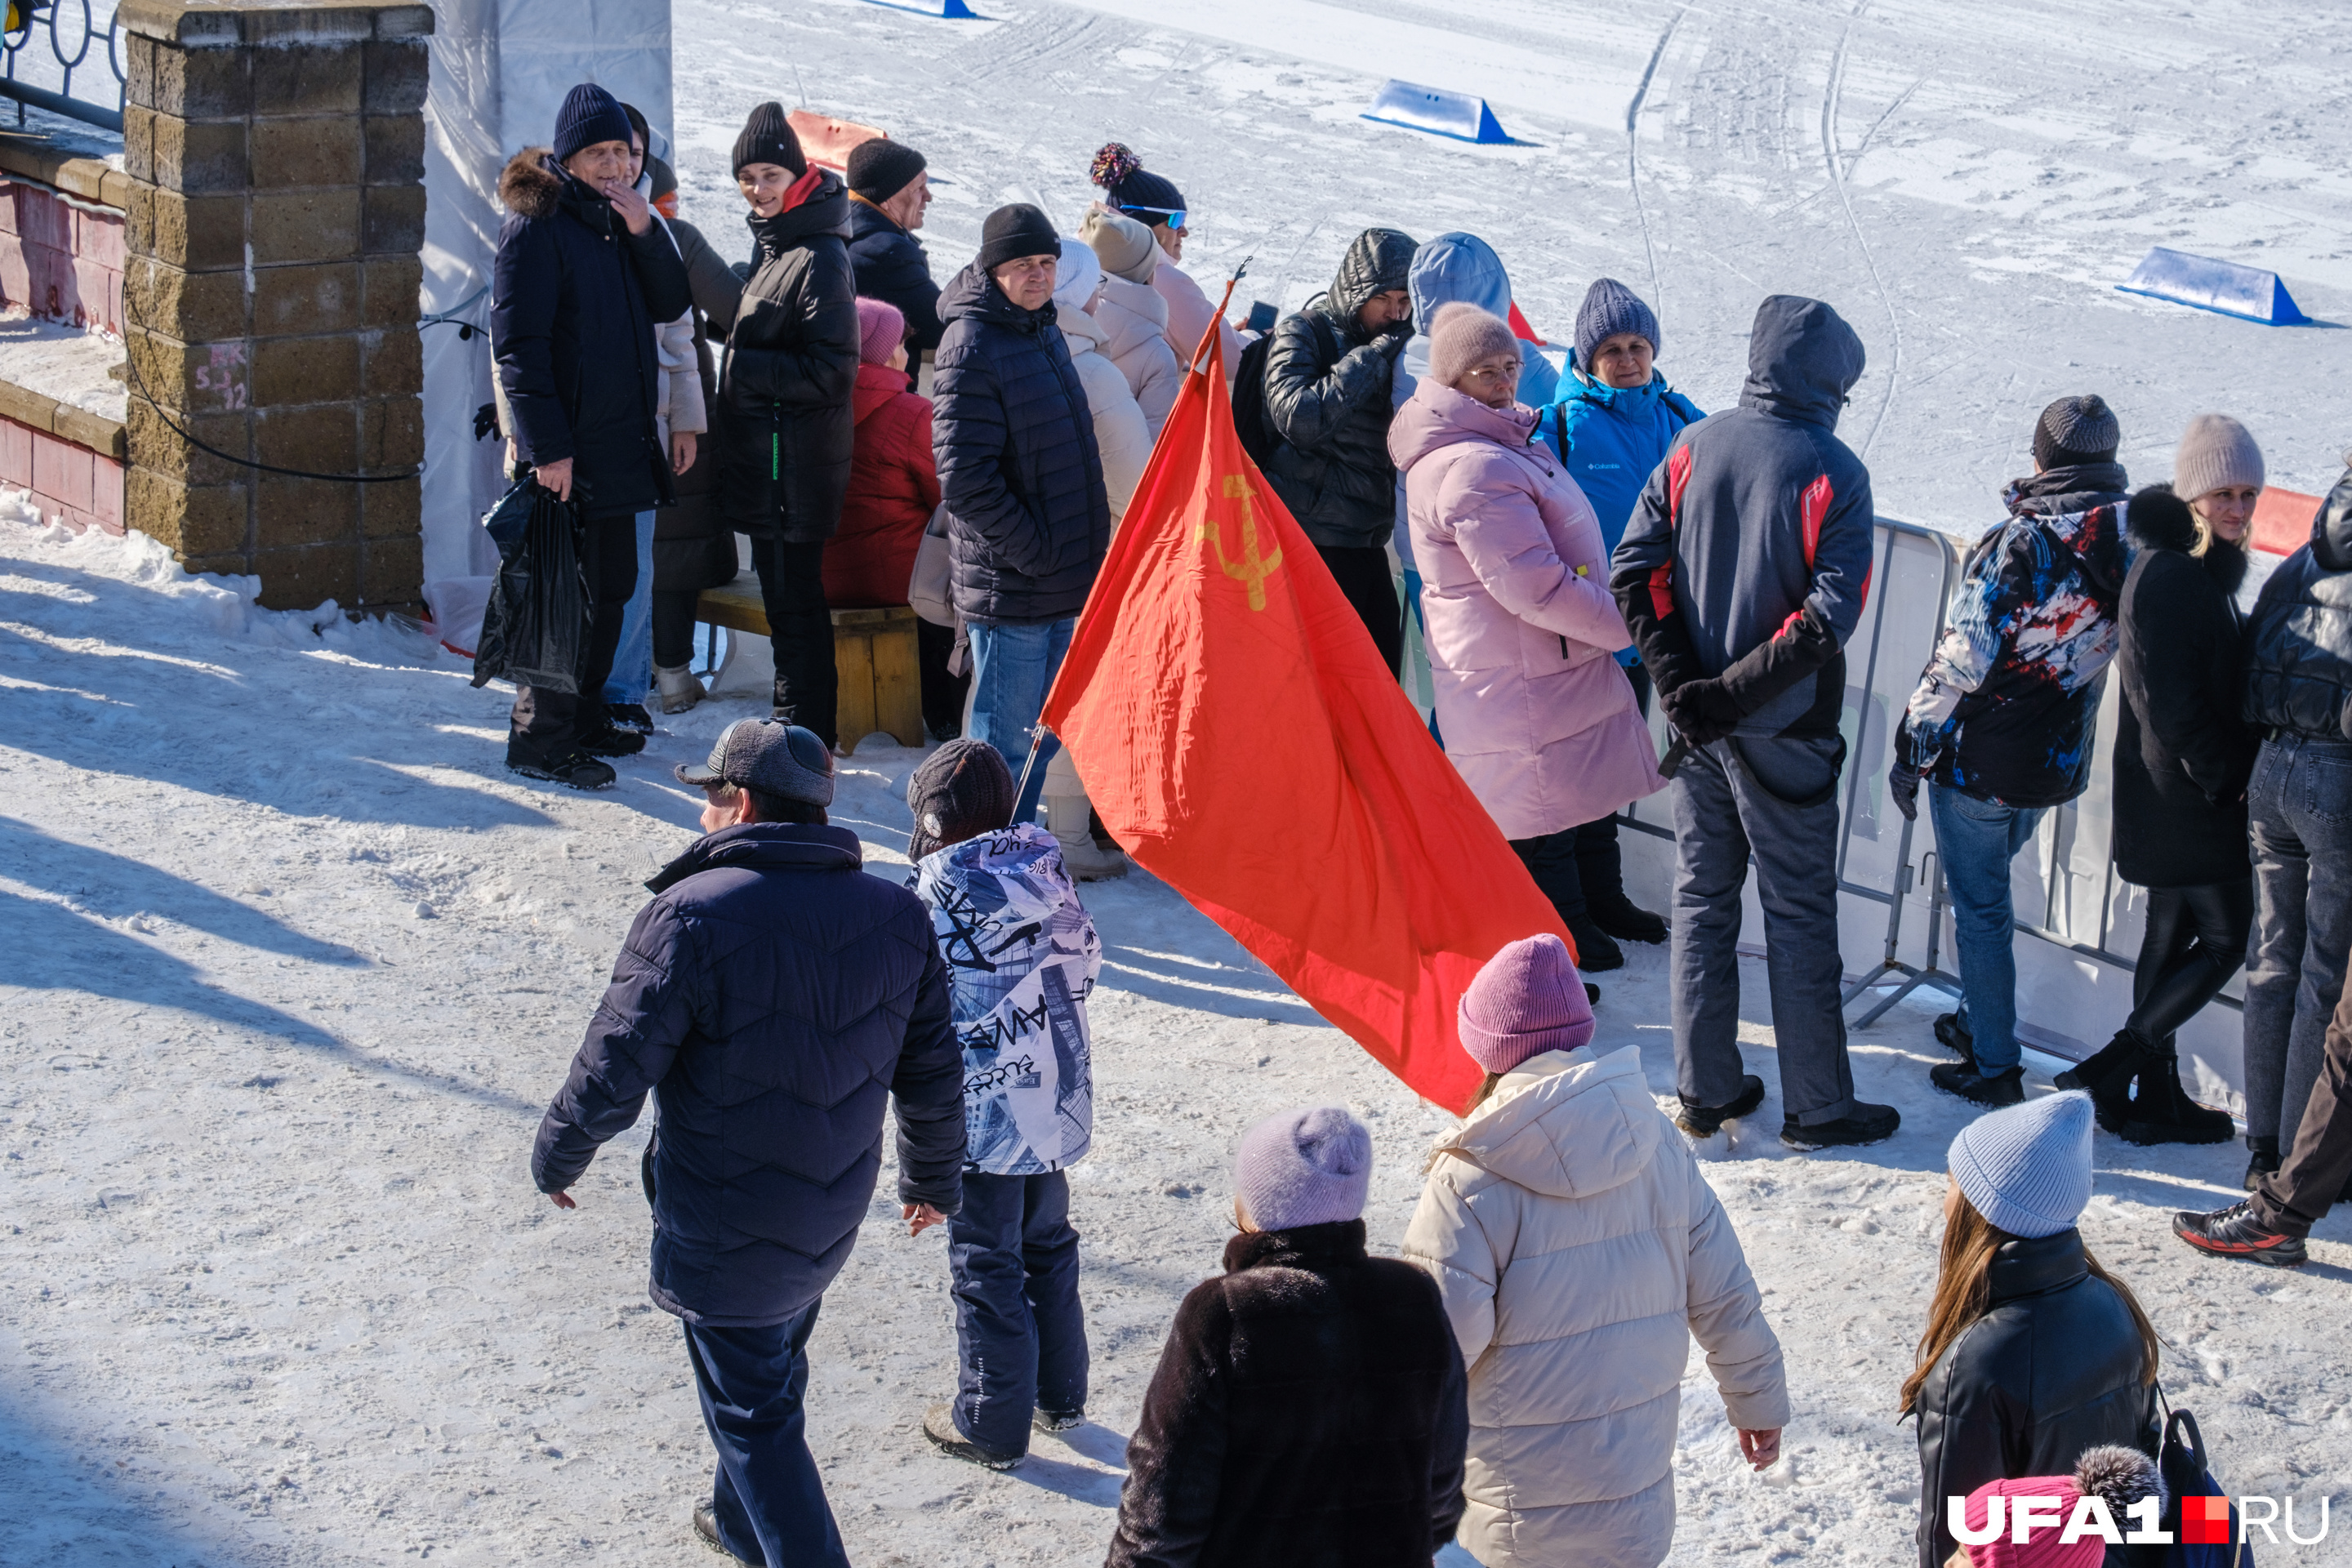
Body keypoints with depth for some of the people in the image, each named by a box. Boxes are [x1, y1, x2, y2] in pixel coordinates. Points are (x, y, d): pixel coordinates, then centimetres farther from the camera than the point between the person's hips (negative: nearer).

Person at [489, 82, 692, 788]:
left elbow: (670, 305, 8)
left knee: (611, 587, 16)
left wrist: (644, 231, -8)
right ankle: (539, 737, 3)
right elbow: (518, 344, -16)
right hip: (567, 446, -8)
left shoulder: (617, 219, 12)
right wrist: (547, 445, -21)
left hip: (620, 439, 8)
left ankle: (583, 716, 28)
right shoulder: (536, 226, -13)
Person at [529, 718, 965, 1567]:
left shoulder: (692, 914, -23)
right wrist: (935, 1179, 22)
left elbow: (611, 1075, -20)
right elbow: (934, 1079, 5)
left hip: (722, 1234, -7)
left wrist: (556, 1155, -1)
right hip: (831, 1222, 7)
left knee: (753, 1410, 7)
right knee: (775, 1370, 29)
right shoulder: (897, 915, -4)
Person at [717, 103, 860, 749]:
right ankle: (806, 735, 25)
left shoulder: (819, 259, -17)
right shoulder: (769, 241, 14)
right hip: (767, 453, 10)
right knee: (785, 593, 16)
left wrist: (744, 368, -18)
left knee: (793, 600, -5)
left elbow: (830, 372, -19)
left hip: (795, 457, -10)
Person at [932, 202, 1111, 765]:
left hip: (1066, 586, 9)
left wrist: (1081, 558, 17)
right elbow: (964, 477, -21)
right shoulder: (971, 348, -16)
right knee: (1005, 743, -2)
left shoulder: (1045, 332, 12)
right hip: (1009, 586, -9)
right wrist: (1033, 551, -18)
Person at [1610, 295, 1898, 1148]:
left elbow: (1634, 571, -5)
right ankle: (1818, 1106, 13)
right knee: (1799, 915, 5)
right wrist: (1735, 692, -17)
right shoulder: (1832, 470, -13)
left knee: (1702, 900, 15)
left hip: (1697, 720, 4)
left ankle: (1705, 1091, 20)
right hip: (1784, 731, -4)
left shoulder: (1693, 447, -1)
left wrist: (1679, 678, -7)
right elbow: (1831, 613, -21)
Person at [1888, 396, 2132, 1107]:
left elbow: (1959, 664, -20)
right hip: (2059, 765, 6)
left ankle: (1994, 1066, 12)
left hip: (1981, 762, -6)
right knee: (1987, 893, 26)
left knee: (1980, 907, 6)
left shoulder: (2017, 545, -23)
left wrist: (1912, 750, -11)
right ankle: (1979, 1019, 38)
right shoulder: (2132, 544, -4)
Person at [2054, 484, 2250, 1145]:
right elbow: (2173, 701, -23)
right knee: (2225, 941, -4)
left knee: (2173, 936, 14)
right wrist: (2226, 779, -18)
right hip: (2191, 798, -10)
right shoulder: (2169, 576, -19)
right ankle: (2114, 1068, -3)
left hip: (2174, 791, 10)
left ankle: (2156, 1096, 20)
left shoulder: (2198, 571, 13)